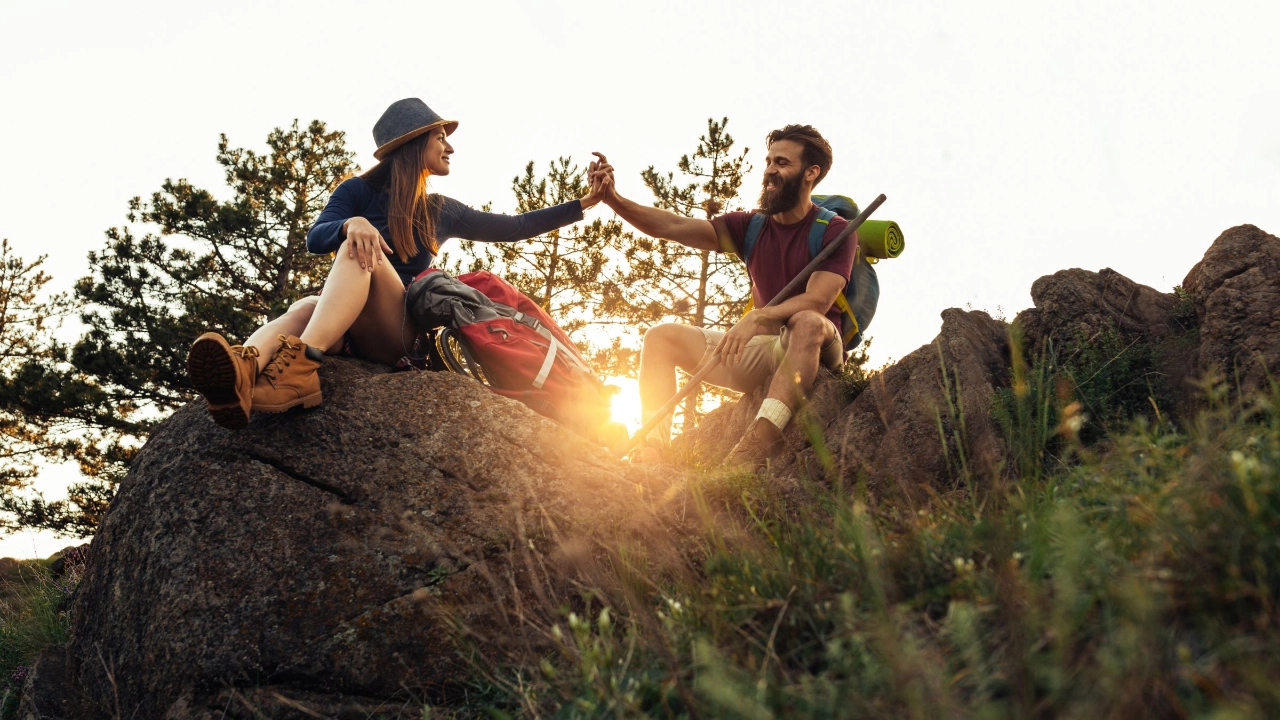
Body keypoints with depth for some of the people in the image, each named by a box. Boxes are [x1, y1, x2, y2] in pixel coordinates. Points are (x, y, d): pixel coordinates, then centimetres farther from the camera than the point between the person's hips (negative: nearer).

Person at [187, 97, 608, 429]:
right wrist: (351, 223, -27)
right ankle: (242, 373, -73)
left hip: (403, 333, 0)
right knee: (306, 309, -37)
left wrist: (585, 203, 24)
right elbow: (315, 239, -5)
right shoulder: (360, 191, 11)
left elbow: (515, 227, 26)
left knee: (359, 253, -30)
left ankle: (302, 362, -60)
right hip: (343, 330, 0)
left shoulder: (442, 212, 21)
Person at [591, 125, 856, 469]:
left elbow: (817, 301, -23)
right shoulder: (751, 227, 5)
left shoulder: (835, 231, -7)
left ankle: (756, 446, -54)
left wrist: (757, 318, -38)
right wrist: (614, 200, -20)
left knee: (807, 323, -40)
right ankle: (650, 452, -20)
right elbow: (675, 226, -7)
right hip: (762, 350, 6)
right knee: (662, 336, -4)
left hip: (814, 351, -6)